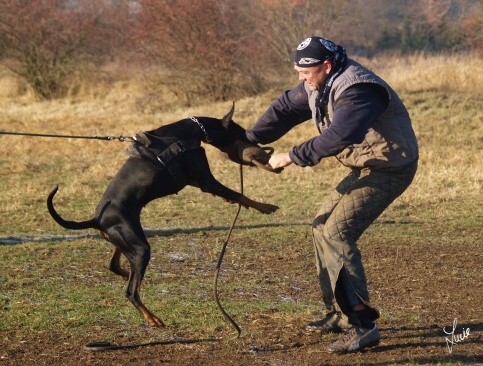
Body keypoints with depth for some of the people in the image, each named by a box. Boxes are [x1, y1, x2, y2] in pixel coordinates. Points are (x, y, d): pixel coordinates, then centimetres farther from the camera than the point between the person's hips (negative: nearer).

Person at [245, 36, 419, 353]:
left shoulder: (355, 90, -29)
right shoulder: (320, 84, 2)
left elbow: (336, 138, -40)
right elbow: (286, 108, 9)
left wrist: (291, 157, -32)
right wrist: (249, 140, 0)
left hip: (390, 169, -10)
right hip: (366, 167, 10)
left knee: (338, 232, -21)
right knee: (323, 228, 14)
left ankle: (362, 325, -24)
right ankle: (339, 314, 23)